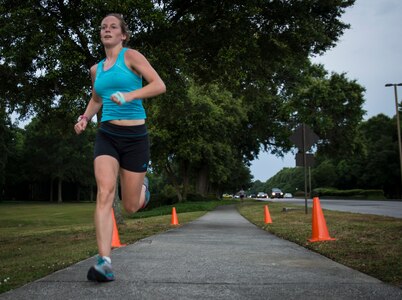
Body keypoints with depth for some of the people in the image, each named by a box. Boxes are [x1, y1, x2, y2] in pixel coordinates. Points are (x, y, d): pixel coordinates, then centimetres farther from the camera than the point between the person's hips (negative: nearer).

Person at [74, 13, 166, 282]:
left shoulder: (131, 56, -2)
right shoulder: (96, 69, 14)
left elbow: (159, 85, -13)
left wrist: (130, 95, -28)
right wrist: (85, 117, 12)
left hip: (135, 137, -3)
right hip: (107, 135, 4)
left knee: (131, 207, 5)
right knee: (105, 193, -20)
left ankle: (142, 185, 41)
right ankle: (105, 262, -21)